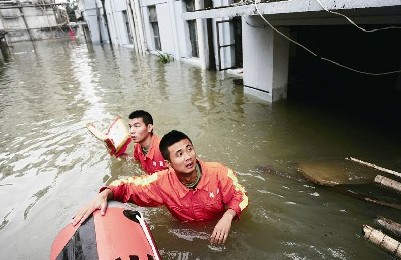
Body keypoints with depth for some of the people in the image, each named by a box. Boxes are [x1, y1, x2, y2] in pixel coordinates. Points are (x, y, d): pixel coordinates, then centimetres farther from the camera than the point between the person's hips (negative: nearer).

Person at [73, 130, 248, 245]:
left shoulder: (218, 172, -24)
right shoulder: (163, 182, -20)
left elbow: (239, 196, -12)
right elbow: (129, 186, -12)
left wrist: (227, 217, -31)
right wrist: (105, 194, -32)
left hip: (220, 234, -1)